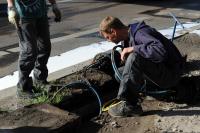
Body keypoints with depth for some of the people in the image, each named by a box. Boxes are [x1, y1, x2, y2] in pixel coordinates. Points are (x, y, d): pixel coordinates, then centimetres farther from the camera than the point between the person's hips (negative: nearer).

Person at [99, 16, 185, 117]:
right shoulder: (128, 36, 7)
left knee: (134, 58, -30)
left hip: (171, 74, -10)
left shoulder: (140, 33, -22)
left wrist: (132, 49, -29)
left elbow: (161, 51, -37)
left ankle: (129, 105, -23)